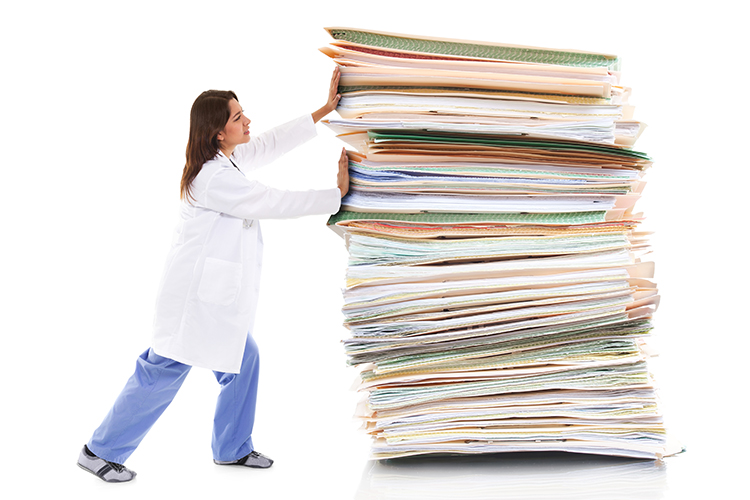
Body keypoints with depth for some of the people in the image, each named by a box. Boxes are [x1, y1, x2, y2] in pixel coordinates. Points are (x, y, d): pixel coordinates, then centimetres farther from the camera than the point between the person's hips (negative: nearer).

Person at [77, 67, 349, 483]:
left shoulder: (229, 160, 8)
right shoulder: (214, 178, -22)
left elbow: (274, 142, 17)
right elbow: (277, 203, -19)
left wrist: (325, 110, 17)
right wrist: (338, 193, -9)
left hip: (217, 294, 10)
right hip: (197, 295, -10)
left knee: (243, 360, 15)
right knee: (163, 372, -2)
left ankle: (232, 448, 29)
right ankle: (100, 451, 13)